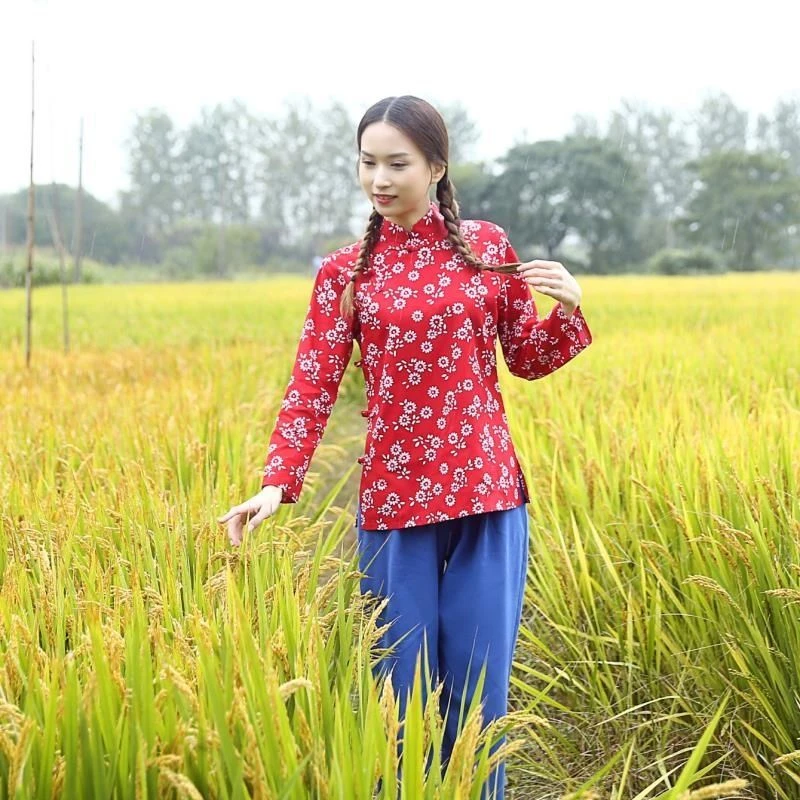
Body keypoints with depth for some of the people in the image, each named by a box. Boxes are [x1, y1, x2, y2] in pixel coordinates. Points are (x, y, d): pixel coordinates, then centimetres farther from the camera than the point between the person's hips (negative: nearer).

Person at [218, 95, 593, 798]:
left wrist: (569, 308, -7)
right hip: (394, 497, 0)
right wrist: (277, 483, -17)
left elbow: (528, 360, 12)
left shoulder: (487, 247, 5)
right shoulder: (345, 273, 2)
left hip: (489, 491, 1)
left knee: (480, 682, 7)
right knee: (402, 684, 8)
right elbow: (312, 388, -4)